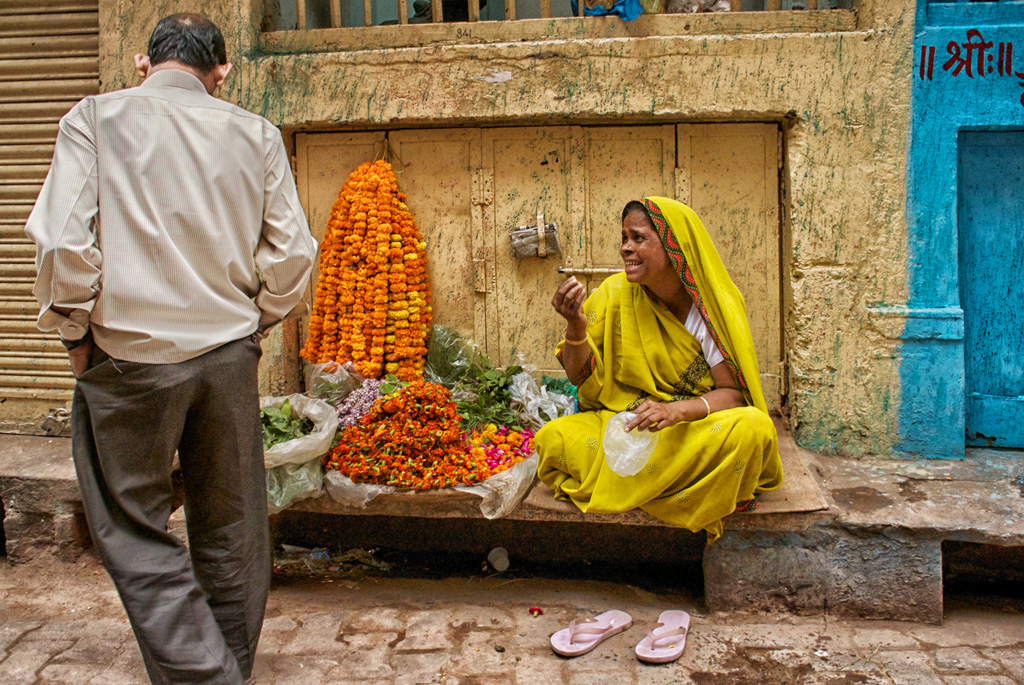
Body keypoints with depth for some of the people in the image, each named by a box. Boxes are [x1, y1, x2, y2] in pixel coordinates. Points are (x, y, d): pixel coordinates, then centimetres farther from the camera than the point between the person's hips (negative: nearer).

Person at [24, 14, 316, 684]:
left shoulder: (95, 118, -2)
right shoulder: (255, 133, 4)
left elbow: (63, 241, -10)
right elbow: (292, 254, 1)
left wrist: (74, 331, 4)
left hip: (129, 353, -3)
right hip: (231, 356, 3)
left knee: (135, 529, 9)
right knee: (231, 528, 15)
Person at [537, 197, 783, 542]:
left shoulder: (714, 306, -9)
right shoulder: (615, 294, -3)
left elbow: (733, 392, -11)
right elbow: (580, 376, -2)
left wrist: (677, 410, -30)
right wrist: (576, 324, -22)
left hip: (695, 427, -1)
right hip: (621, 425, 1)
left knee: (754, 428, -31)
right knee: (553, 438, -24)